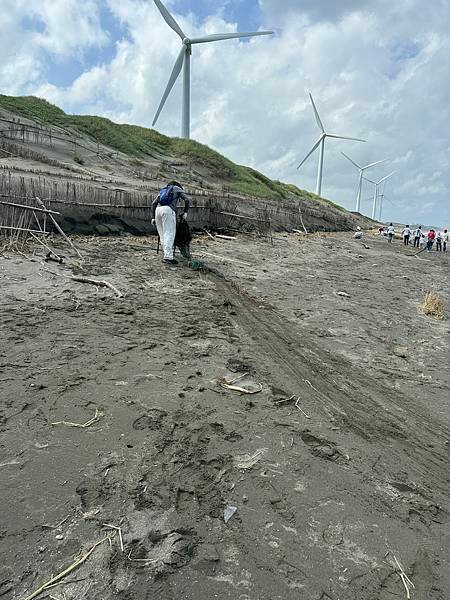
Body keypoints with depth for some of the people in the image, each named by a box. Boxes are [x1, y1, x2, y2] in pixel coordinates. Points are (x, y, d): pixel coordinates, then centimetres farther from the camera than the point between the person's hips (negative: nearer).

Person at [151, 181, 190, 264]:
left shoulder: (162, 190, 34)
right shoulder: (177, 188, 23)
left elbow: (153, 203, 24)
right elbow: (187, 199, 7)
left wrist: (153, 217, 20)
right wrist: (185, 212, 10)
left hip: (158, 210, 6)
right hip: (168, 210, -5)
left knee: (162, 234, 8)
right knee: (169, 234, -11)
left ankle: (167, 254, 6)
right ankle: (168, 256, -21)